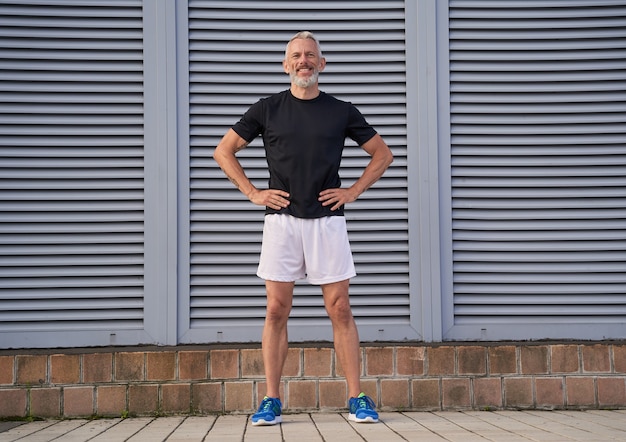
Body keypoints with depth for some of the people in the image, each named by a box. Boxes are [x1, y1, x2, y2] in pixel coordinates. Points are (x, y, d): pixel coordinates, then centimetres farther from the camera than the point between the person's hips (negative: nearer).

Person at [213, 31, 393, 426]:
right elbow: (224, 151, 13)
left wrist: (353, 191, 4)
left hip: (327, 221, 0)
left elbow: (383, 154, 16)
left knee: (340, 309, -1)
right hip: (281, 220, 0)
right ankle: (271, 401, 6)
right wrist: (252, 192, 4)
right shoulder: (267, 109, 8)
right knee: (277, 310, 0)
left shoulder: (342, 111, 8)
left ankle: (357, 399, 5)